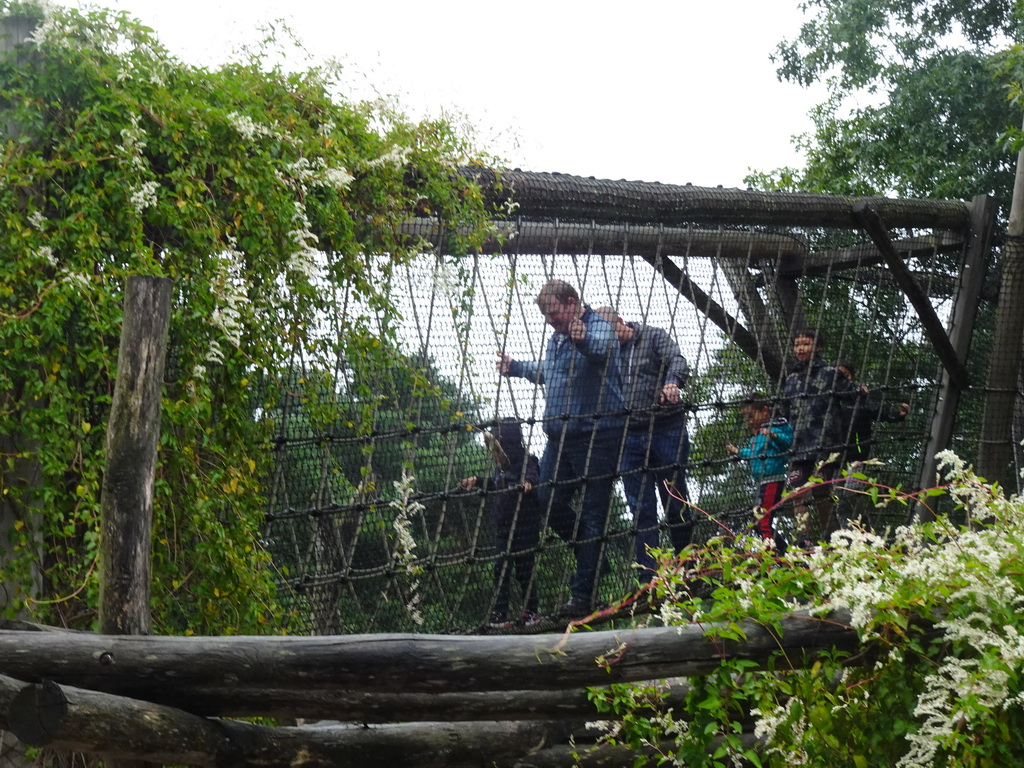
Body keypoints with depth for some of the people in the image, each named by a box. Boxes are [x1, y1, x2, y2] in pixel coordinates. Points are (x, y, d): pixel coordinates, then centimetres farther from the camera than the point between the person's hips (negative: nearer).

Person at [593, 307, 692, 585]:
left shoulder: (655, 337, 2)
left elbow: (678, 361, -15)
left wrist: (672, 382, -37)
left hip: (667, 430, -3)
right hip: (629, 436, 3)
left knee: (675, 503, 3)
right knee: (641, 509, 0)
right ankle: (648, 579, 0)